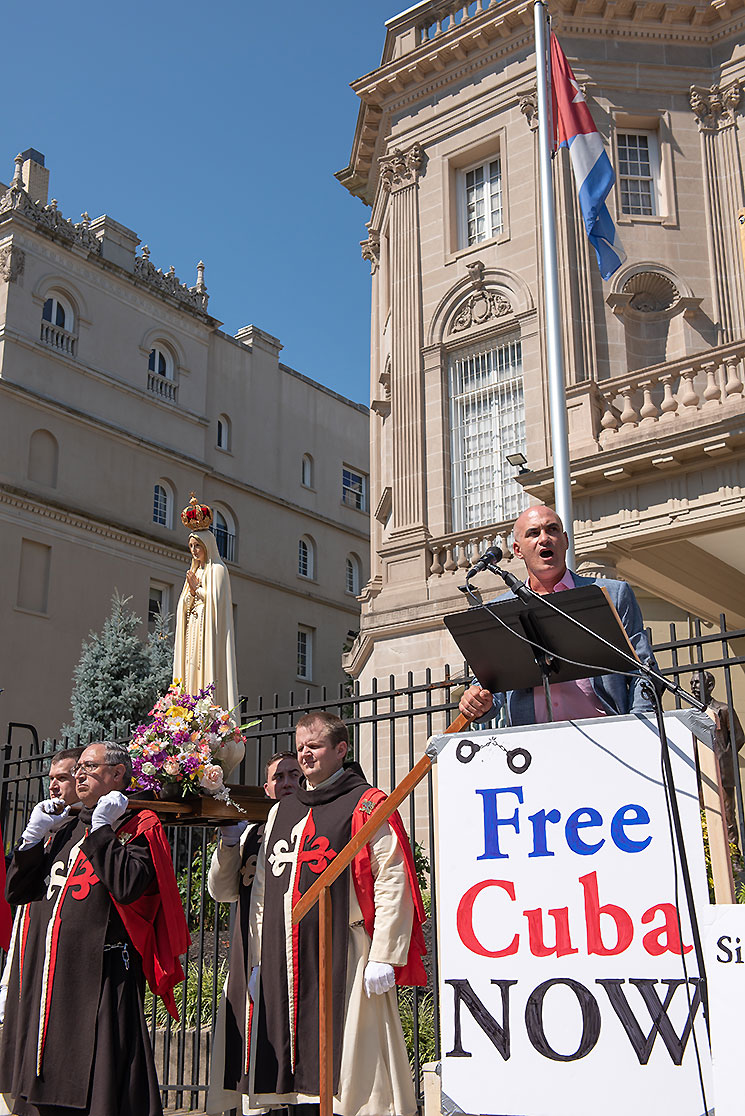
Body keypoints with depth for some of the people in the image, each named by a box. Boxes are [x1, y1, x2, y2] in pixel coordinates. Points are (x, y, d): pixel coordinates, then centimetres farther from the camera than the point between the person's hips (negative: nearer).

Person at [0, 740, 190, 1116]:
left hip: (99, 978, -6)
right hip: (44, 978, 7)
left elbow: (127, 887, -20)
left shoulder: (138, 828, -2)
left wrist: (102, 829, -12)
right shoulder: (65, 827, 17)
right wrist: (34, 835, 3)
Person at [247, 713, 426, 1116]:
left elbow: (393, 883, -8)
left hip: (343, 960, -6)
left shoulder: (366, 805, 1)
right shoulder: (281, 812, 19)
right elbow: (262, 891, 21)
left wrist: (383, 957, -15)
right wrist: (258, 962, 15)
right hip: (283, 965, 6)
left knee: (349, 1070, -5)